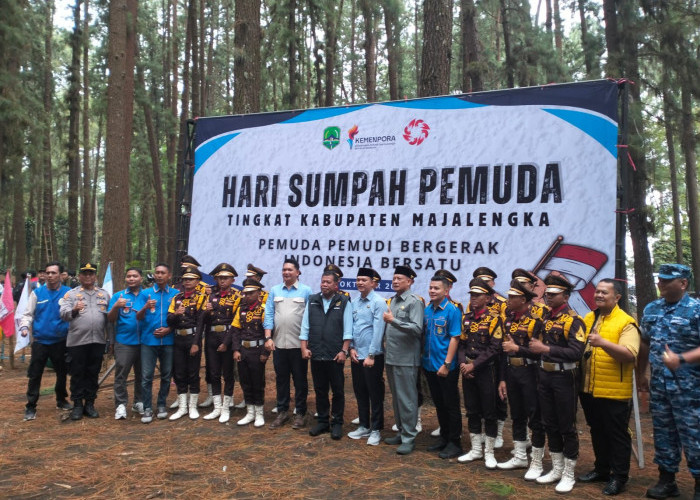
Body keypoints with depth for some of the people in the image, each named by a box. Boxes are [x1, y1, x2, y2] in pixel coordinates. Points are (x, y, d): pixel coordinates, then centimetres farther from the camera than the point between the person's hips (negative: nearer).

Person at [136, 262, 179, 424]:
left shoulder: (175, 294, 3)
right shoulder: (145, 294, 3)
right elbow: (138, 317, -4)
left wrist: (169, 329, -9)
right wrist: (146, 307, -24)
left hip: (168, 341, 1)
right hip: (148, 340, -1)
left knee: (166, 375, 9)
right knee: (146, 376, -3)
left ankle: (161, 405, 23)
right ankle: (147, 409, 5)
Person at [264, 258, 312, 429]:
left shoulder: (306, 291, -2)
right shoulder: (274, 290, 7)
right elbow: (269, 315, 6)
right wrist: (268, 338, -2)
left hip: (298, 344, -3)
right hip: (279, 343, 3)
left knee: (300, 380, 6)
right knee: (281, 379, 11)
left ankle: (300, 413, 18)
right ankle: (282, 412, 23)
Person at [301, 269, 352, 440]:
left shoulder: (344, 302, -1)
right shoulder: (312, 300, 8)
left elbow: (348, 329, -4)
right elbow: (305, 326, 8)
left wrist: (344, 350, -10)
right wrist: (304, 347, 0)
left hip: (335, 355, -3)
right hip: (316, 354, 3)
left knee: (338, 391, 5)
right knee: (320, 390, 12)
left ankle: (337, 423, 17)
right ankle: (322, 421, 24)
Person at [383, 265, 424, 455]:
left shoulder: (415, 302, -10)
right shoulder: (392, 301, 14)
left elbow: (417, 329, -21)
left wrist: (393, 320, -23)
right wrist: (386, 340, 12)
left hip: (406, 359, -8)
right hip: (391, 357, 8)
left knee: (407, 399, -2)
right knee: (396, 398, 16)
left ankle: (409, 438, 6)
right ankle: (401, 432, 28)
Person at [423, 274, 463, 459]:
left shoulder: (452, 310, -12)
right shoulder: (427, 310, 7)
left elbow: (455, 338, -15)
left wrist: (446, 364, -18)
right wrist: (422, 358, 8)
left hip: (446, 367, -6)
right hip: (429, 365, 7)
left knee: (451, 405, 4)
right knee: (439, 404, 17)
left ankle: (454, 443, 15)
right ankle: (443, 438, 30)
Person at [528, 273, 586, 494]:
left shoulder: (574, 321, -13)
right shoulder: (546, 318, 10)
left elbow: (576, 353, -25)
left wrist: (546, 349, -27)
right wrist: (536, 346, 3)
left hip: (564, 378, -7)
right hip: (545, 376, 7)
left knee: (567, 427, 3)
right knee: (550, 424, 13)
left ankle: (569, 474, 15)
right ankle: (556, 469, 26)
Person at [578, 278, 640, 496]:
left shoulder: (626, 323, -11)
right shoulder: (588, 319, 10)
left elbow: (630, 355, -24)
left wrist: (603, 343, -34)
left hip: (614, 391, -6)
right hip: (589, 389, 7)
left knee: (617, 434, 6)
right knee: (597, 432, 19)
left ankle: (619, 476, 19)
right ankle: (601, 469, 33)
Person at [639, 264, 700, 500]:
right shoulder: (651, 309, 8)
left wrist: (681, 359, -29)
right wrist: (641, 374, 19)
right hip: (659, 385, 6)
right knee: (663, 434, 14)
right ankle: (666, 481, 26)